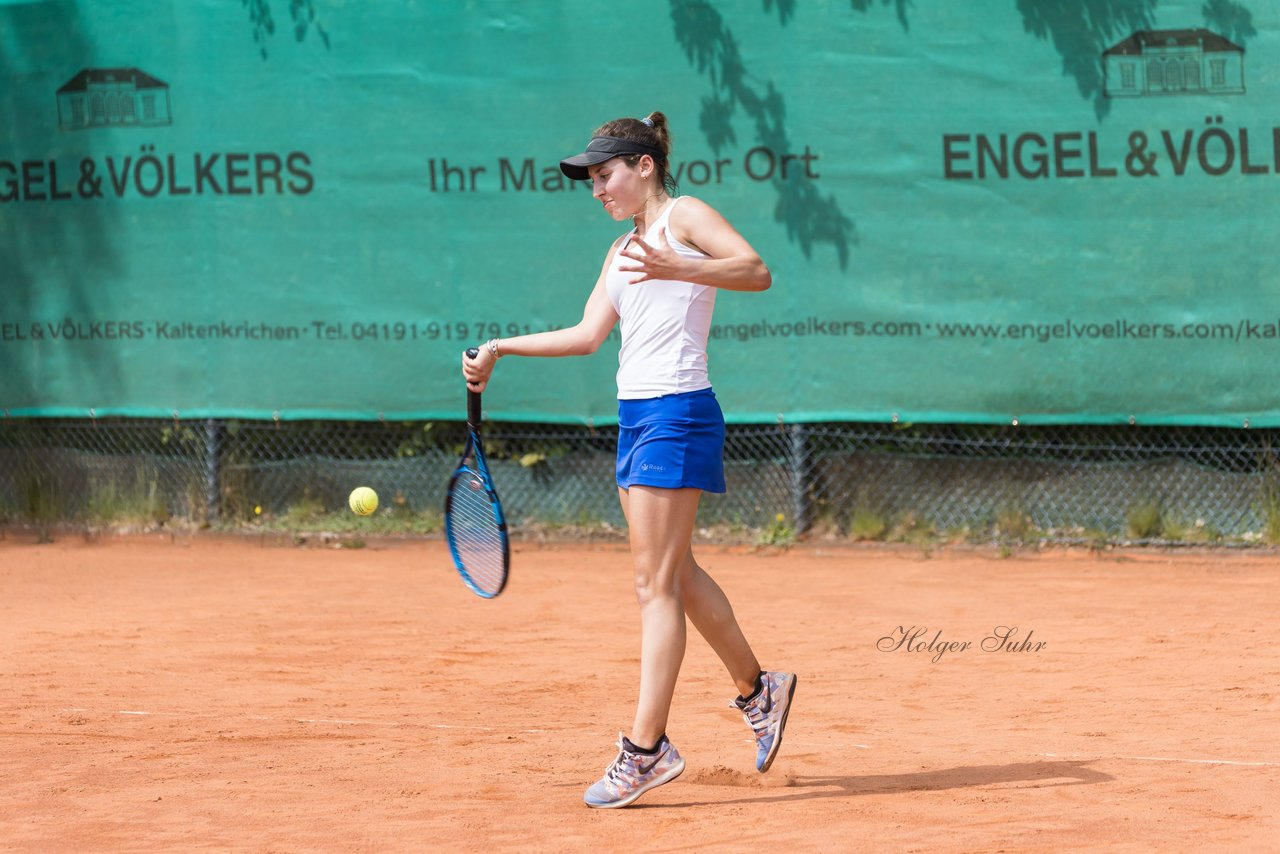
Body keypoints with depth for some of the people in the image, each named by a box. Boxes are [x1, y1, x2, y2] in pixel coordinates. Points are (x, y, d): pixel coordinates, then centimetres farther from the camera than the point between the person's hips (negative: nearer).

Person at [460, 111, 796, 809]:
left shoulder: (683, 216, -4)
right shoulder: (622, 251, 20)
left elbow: (757, 270, -19)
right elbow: (588, 334, 17)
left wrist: (676, 270, -32)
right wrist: (501, 349, 12)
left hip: (677, 414, -9)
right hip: (635, 414, 9)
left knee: (656, 583, -10)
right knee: (676, 575, 14)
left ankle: (645, 750, -10)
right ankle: (757, 690, 30)